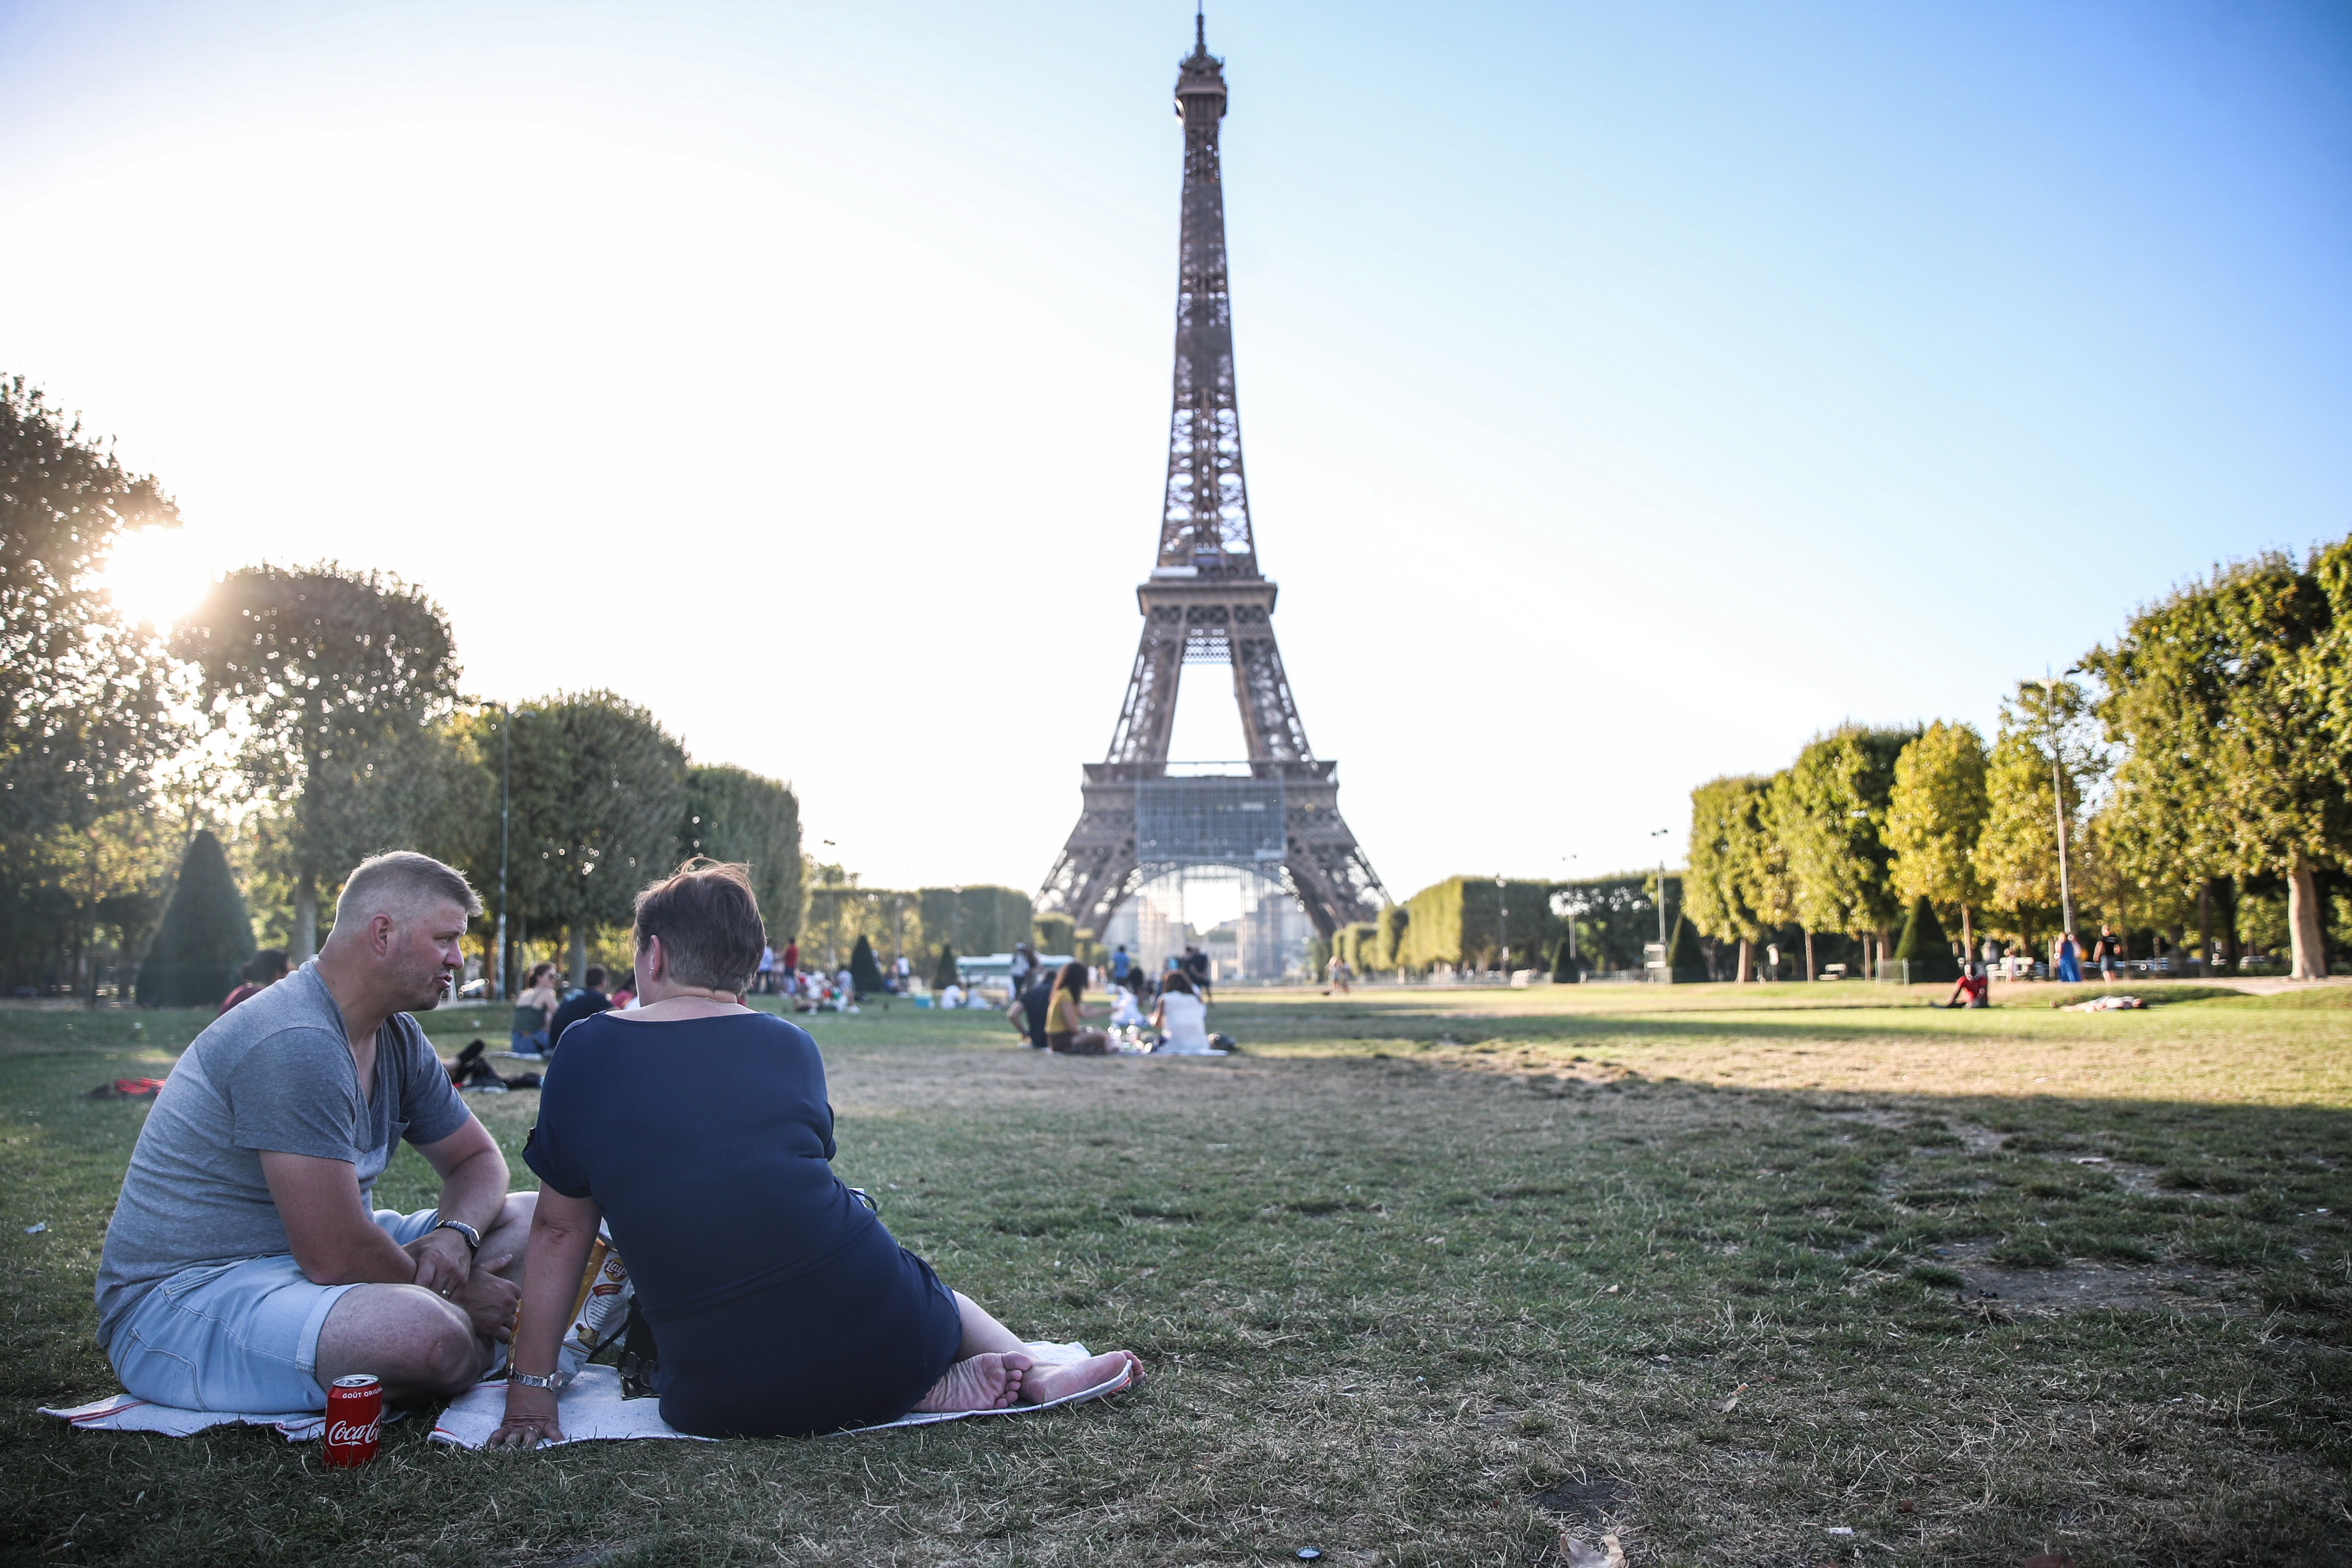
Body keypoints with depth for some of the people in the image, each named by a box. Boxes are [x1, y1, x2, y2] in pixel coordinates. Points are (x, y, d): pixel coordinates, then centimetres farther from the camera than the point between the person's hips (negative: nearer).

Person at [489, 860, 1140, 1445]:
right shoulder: (792, 1047, 5)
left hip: (722, 1404, -2)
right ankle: (1032, 1370, 11)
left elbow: (559, 1231, 7)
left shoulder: (587, 1052, 2)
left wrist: (531, 1386, 16)